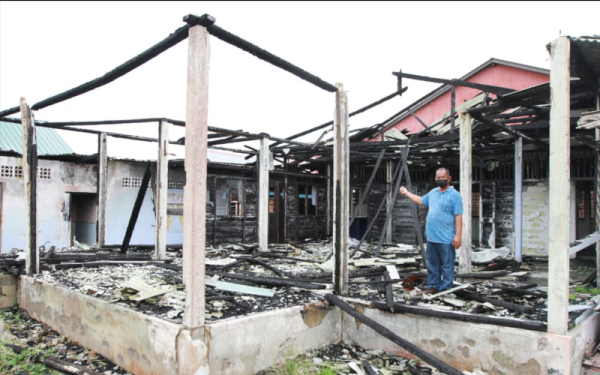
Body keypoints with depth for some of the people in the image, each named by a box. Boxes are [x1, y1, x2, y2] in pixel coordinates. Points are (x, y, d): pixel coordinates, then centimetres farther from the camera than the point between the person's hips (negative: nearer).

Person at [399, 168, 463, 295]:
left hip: (446, 238, -8)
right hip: (431, 236, 8)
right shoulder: (433, 193, 14)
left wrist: (458, 235, -20)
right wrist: (406, 193, 33)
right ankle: (434, 286, 27)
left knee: (447, 264, 0)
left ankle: (446, 289, 9)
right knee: (432, 263, 15)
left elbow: (458, 216, -14)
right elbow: (421, 200, 32)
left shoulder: (454, 195, -9)